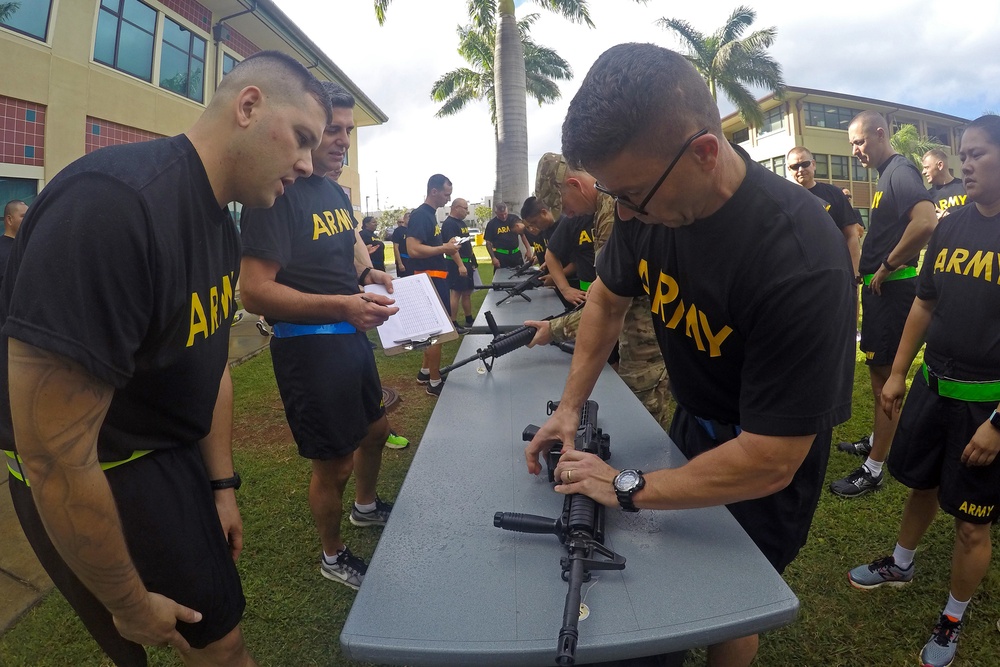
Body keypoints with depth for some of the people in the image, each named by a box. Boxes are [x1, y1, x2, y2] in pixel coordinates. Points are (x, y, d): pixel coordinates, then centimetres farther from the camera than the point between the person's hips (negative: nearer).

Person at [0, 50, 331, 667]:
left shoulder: (222, 223, 1)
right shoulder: (110, 204, -31)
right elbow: (55, 462, -30)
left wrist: (223, 486, 11)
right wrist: (129, 605, -17)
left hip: (178, 455, 8)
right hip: (90, 488, -8)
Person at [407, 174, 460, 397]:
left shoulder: (431, 214, 14)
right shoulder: (420, 215, -17)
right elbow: (413, 249, -27)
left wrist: (446, 247, 9)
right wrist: (443, 249, -20)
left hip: (436, 276, 10)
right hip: (430, 278, -10)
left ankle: (425, 371, 30)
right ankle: (435, 382, 5)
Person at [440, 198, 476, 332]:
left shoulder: (461, 222, 16)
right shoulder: (449, 224, -15)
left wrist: (472, 261, 21)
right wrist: (460, 265, -29)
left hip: (467, 263, 10)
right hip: (457, 264, -10)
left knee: (467, 292, 14)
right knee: (456, 293, -7)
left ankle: (469, 321, 23)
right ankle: (453, 324, -2)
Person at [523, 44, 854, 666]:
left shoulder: (801, 258, -38)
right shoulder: (650, 201, -18)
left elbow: (768, 463, -34)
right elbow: (607, 299, 1)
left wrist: (627, 487, -25)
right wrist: (571, 404, -6)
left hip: (768, 454, -5)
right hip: (693, 422, 5)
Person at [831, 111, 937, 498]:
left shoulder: (900, 171, -15)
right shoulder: (886, 175, 16)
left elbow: (926, 222, -32)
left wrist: (886, 267, -21)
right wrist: (868, 271, 12)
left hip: (891, 288, -10)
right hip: (879, 288, 10)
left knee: (885, 373, -3)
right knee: (879, 368, 19)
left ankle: (874, 470, 8)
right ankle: (876, 441, 36)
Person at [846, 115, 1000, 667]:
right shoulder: (951, 225, 3)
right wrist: (898, 374, 11)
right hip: (933, 383, 5)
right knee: (921, 484, 22)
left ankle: (952, 621, 30)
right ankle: (900, 566, 46)